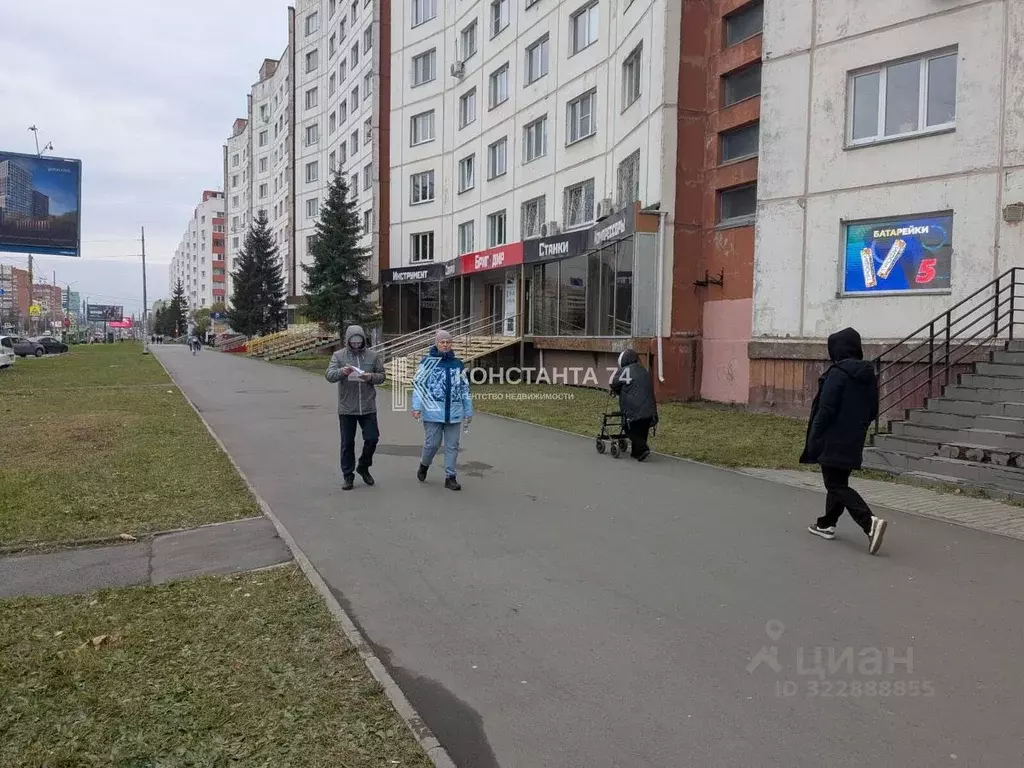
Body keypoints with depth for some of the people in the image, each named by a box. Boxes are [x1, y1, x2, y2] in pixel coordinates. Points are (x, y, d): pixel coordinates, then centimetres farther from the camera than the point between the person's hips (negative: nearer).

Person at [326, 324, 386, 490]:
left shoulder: (372, 356, 4)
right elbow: (329, 375, -12)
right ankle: (348, 475, 18)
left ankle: (363, 467, 27)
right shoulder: (339, 356, -1)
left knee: (372, 438, 3)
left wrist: (371, 377, -15)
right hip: (346, 408, -1)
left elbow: (381, 376, 7)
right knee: (347, 443, 7)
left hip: (368, 407, 1)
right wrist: (342, 372, -32)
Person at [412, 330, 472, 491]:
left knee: (452, 446, 5)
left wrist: (468, 411, 14)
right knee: (432, 443, 1)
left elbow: (465, 389, 15)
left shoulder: (458, 364, 11)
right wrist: (417, 406, -13)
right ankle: (424, 465, 30)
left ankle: (450, 477, 13)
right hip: (433, 412, -3)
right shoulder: (427, 362, 0)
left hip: (454, 413, 3)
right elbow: (418, 385, -3)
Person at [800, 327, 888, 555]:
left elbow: (826, 409, -19)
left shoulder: (838, 373, -16)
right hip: (854, 443, 8)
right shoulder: (869, 375, 8)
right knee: (839, 482, 19)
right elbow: (873, 411, 14)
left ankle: (870, 522, -19)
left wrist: (813, 440, -12)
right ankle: (827, 523, 30)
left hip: (834, 442, -8)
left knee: (836, 486, -4)